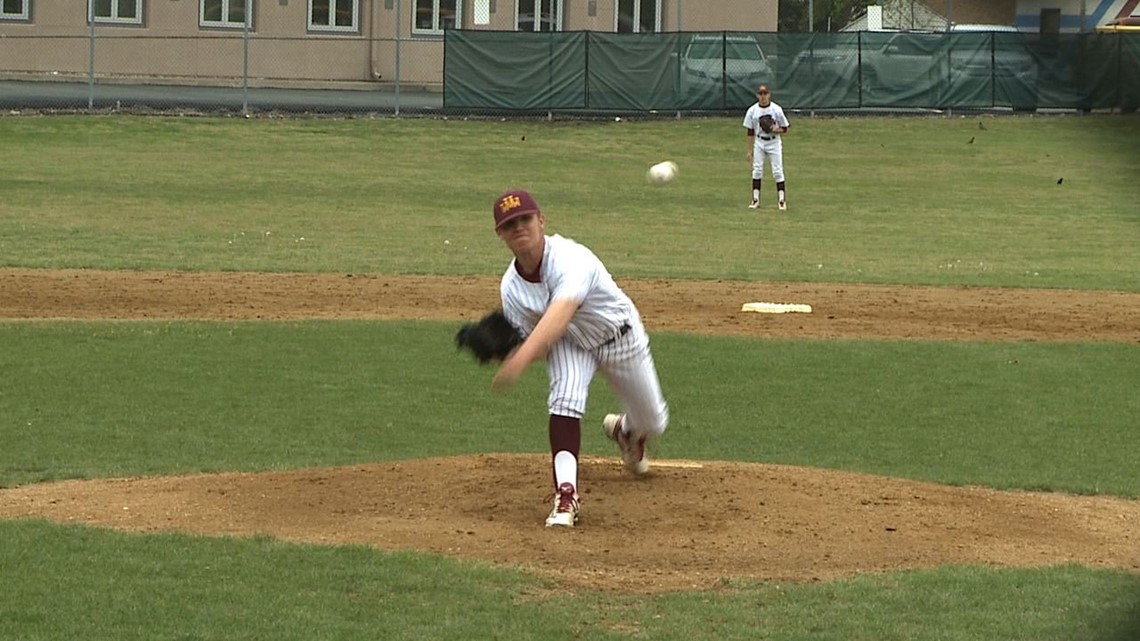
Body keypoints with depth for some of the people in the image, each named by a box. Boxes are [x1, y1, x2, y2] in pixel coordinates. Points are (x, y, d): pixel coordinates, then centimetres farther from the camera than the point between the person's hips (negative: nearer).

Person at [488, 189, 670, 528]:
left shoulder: (570, 259, -40)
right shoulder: (511, 287, -19)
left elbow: (561, 313, -58)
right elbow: (536, 343, -11)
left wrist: (522, 357, -72)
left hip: (622, 338, -2)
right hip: (570, 343, 2)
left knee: (653, 423, 13)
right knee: (564, 401, -29)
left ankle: (625, 430, 49)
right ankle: (565, 494, -28)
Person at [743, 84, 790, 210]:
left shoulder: (776, 109, -9)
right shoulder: (752, 110, -3)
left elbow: (785, 129, -1)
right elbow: (750, 132, 2)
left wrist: (775, 130, -22)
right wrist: (749, 151, 0)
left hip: (774, 143, -2)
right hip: (759, 143, 2)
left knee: (777, 171, -4)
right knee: (757, 170, -2)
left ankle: (781, 199, 1)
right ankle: (755, 199, 4)